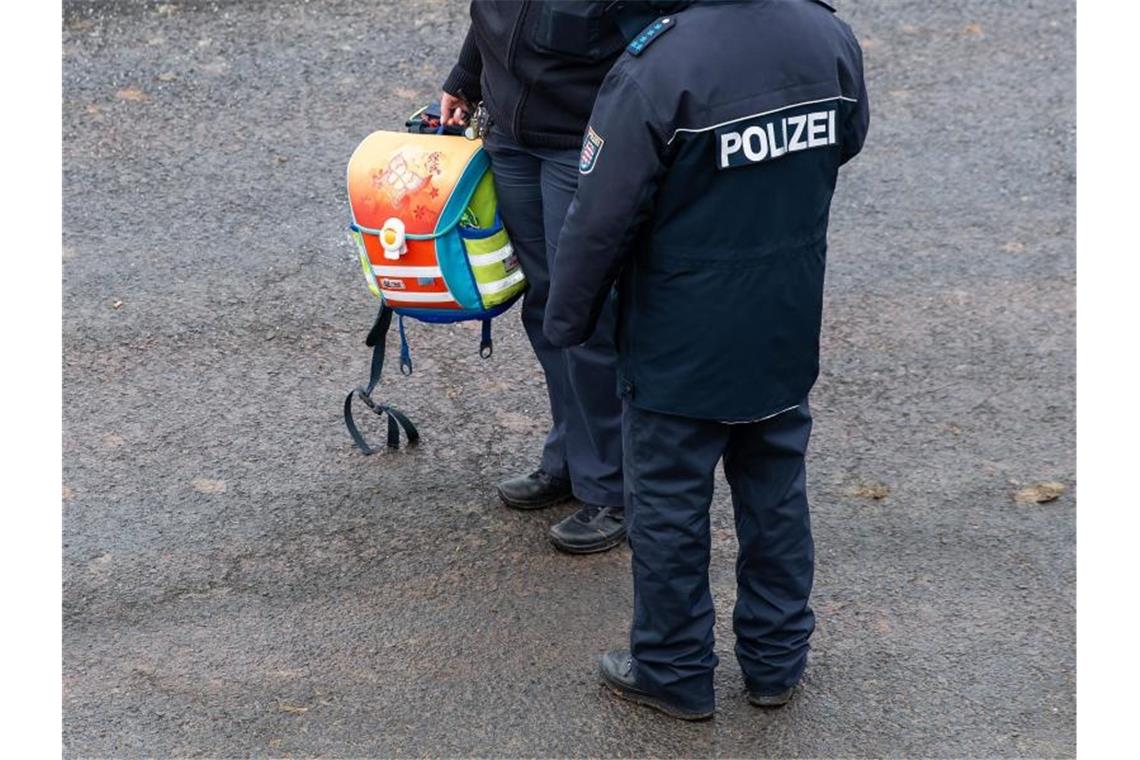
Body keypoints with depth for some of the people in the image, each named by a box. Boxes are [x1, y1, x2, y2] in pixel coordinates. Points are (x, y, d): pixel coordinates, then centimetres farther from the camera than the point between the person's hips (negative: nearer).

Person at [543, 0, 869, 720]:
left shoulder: (656, 68, -26)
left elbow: (600, 220, -19)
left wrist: (567, 321, -4)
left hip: (681, 347, -5)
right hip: (788, 336, 5)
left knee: (669, 509, 12)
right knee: (777, 496, 20)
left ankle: (675, 673, 27)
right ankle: (777, 660, 34)